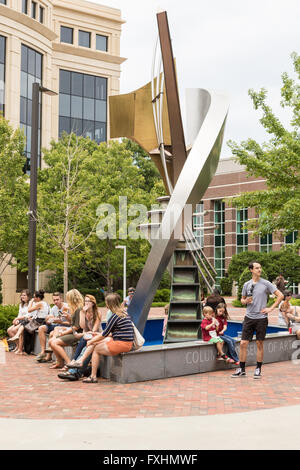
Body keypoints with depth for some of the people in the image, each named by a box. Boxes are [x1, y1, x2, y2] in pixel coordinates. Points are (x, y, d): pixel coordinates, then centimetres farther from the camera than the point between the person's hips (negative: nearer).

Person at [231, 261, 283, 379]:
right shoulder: (246, 284, 6)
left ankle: (258, 369, 16)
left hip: (261, 318, -3)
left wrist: (271, 308, -6)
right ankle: (241, 369, 11)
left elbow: (280, 295, -1)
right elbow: (242, 300, 18)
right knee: (243, 344, 0)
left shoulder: (266, 284, -3)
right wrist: (245, 301, -5)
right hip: (249, 317, 3)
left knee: (260, 344, 5)